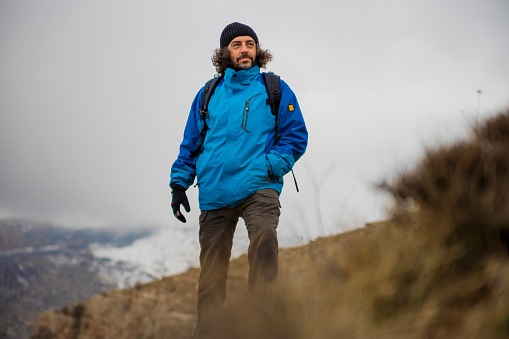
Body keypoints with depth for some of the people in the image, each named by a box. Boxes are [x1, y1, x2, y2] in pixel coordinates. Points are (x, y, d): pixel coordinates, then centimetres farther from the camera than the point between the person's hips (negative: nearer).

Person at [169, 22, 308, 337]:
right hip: (214, 193, 3)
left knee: (264, 238, -30)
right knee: (212, 270, 5)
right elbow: (191, 143, 21)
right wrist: (179, 183, 11)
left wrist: (270, 166, -9)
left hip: (258, 187, -3)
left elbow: (296, 136, 6)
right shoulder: (208, 95, 15)